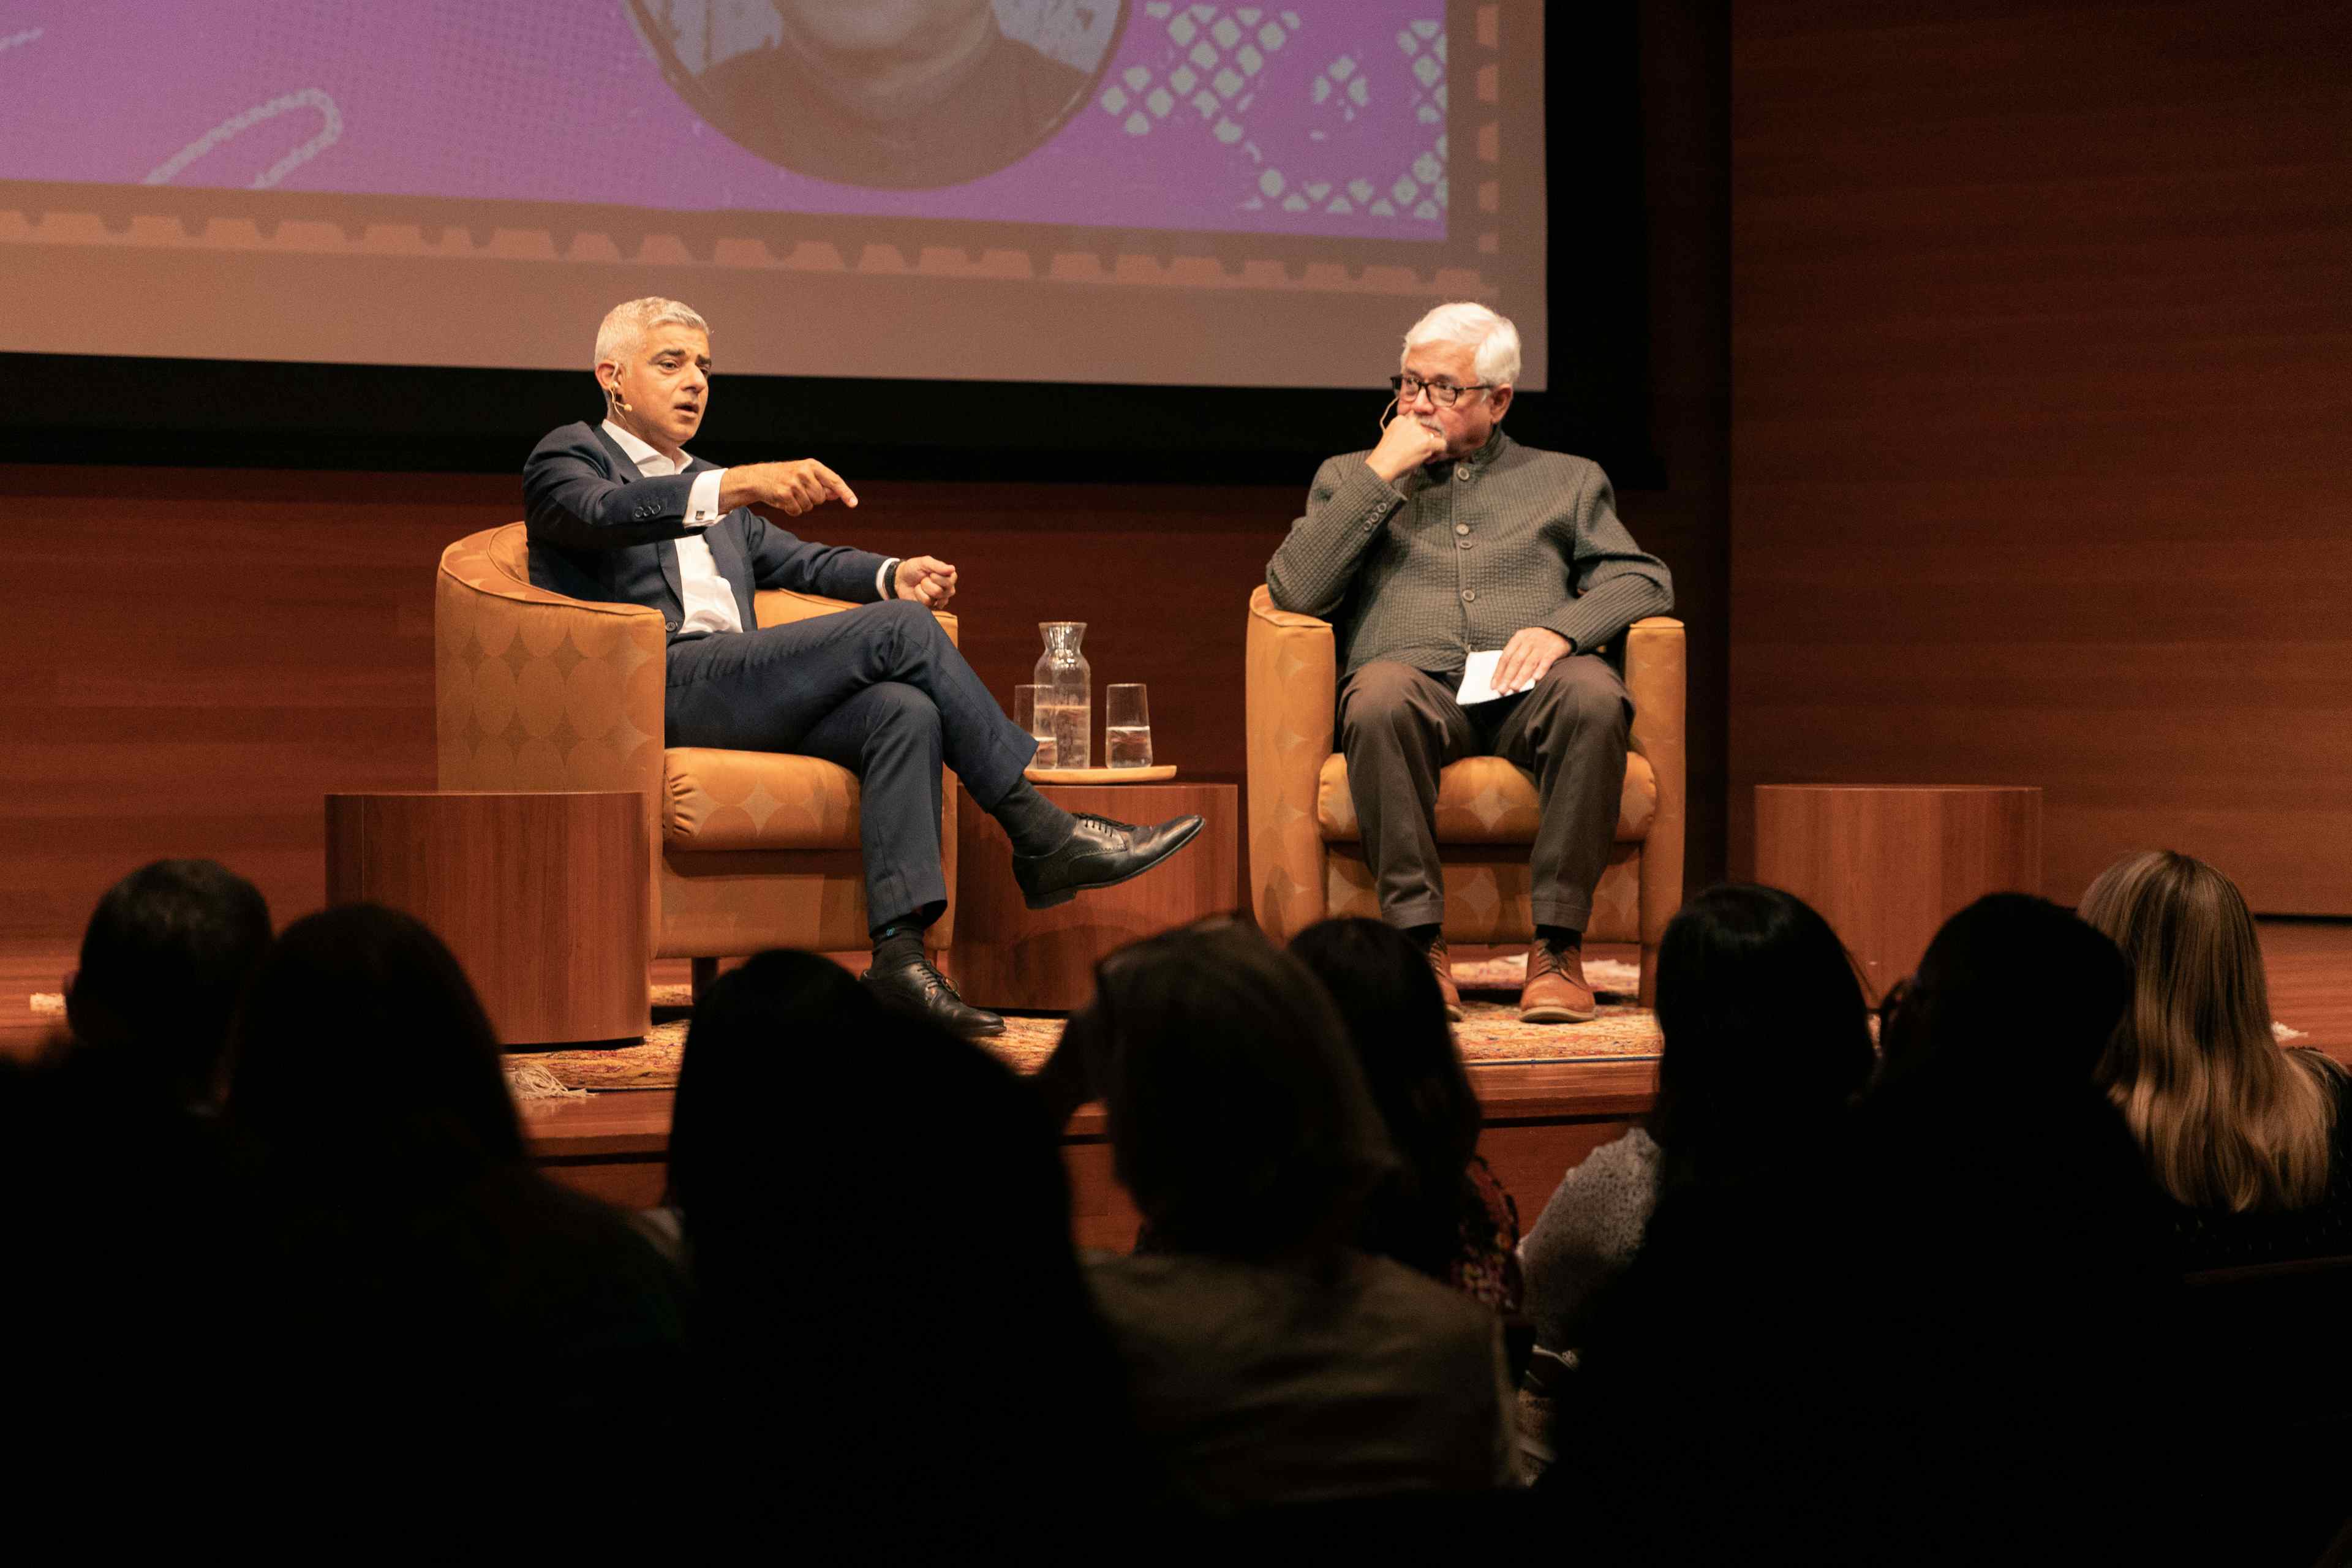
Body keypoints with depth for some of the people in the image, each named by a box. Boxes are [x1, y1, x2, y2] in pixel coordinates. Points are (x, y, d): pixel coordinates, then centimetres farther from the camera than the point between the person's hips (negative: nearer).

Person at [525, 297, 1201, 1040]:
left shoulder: (708, 485, 34)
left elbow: (797, 559, 25)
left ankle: (900, 949, -36)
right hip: (650, 684, -7)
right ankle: (1042, 836, -16)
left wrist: (892, 574, 2)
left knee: (904, 712, -24)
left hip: (737, 692, 7)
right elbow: (603, 513, -14)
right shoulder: (571, 456, 10)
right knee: (901, 629, -19)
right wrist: (741, 483, -29)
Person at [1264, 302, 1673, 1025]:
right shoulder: (1349, 478, 24)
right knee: (1380, 694, -38)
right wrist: (1383, 472, 4)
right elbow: (1296, 590, 8)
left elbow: (1643, 580, 13)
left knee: (1594, 695, -36)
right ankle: (1418, 940, -33)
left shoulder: (1567, 480, 26)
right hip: (1418, 682, 0)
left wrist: (1562, 627, -8)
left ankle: (1558, 944, -30)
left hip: (1526, 688, 1)